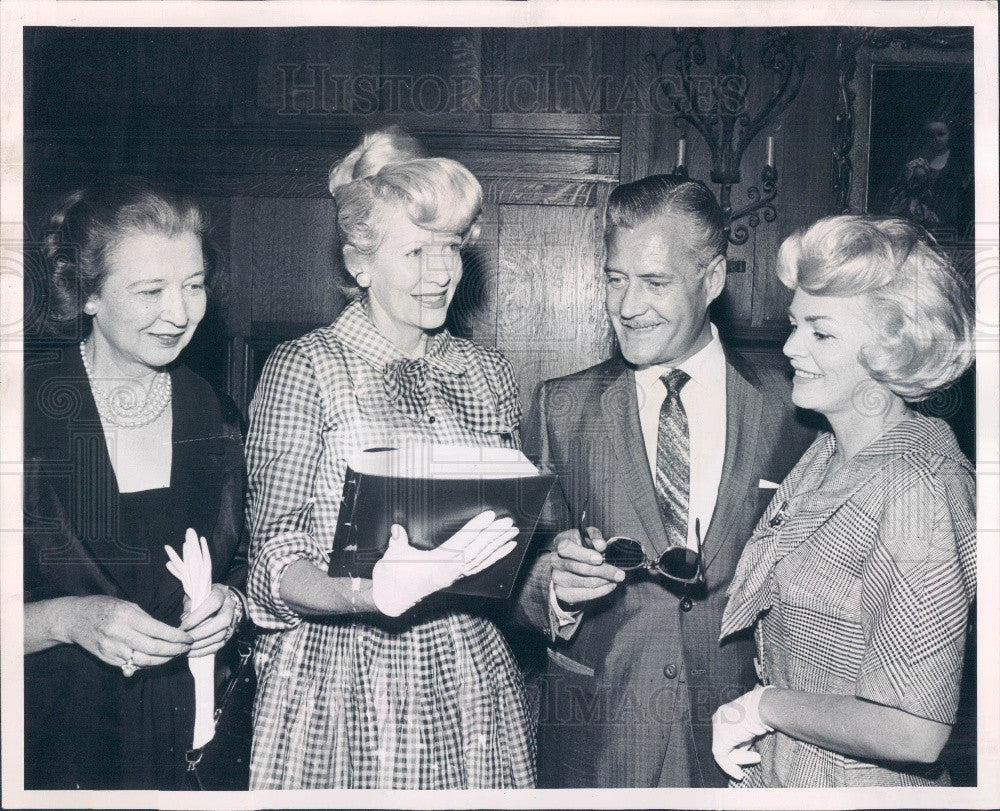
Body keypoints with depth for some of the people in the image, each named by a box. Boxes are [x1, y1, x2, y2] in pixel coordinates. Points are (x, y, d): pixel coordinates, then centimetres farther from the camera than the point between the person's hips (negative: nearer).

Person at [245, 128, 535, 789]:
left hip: (473, 686, 4)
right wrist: (363, 593, -29)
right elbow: (277, 566, -10)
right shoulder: (305, 368, -6)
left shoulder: (490, 374, 8)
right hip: (344, 685, -4)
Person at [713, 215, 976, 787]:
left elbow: (913, 733, -27)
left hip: (859, 785, -7)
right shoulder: (828, 454, 0)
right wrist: (743, 720, -8)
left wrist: (763, 705, -15)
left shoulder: (920, 486, -24)